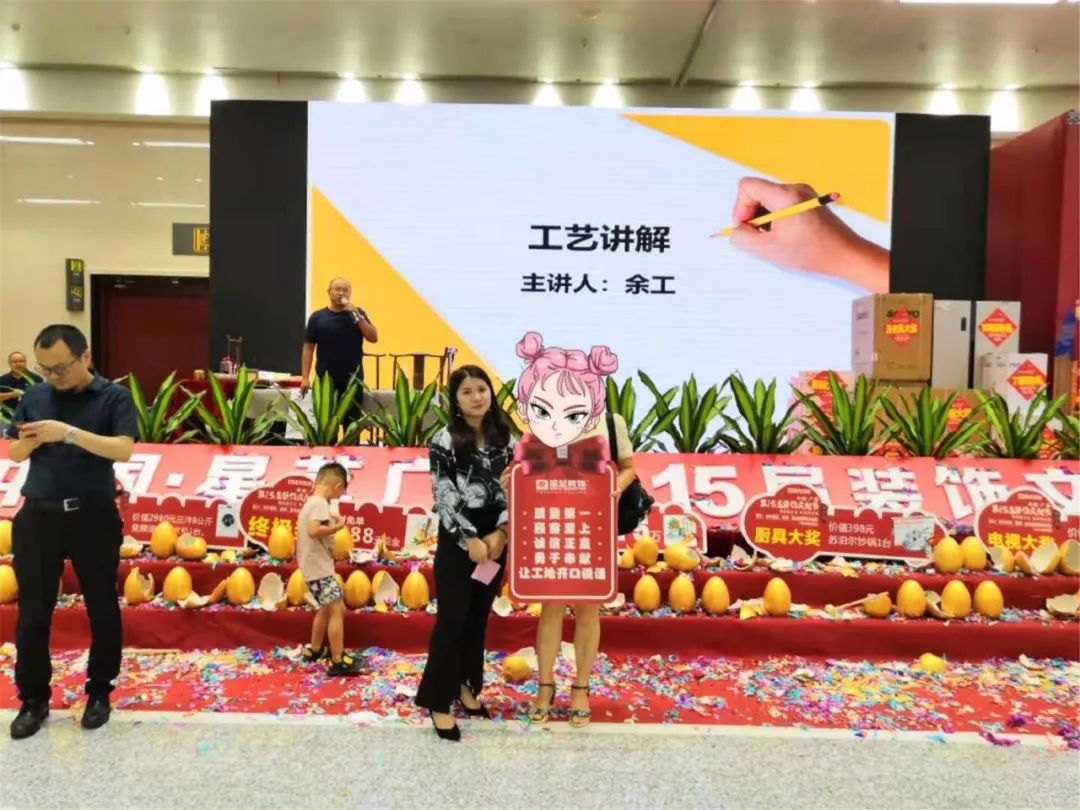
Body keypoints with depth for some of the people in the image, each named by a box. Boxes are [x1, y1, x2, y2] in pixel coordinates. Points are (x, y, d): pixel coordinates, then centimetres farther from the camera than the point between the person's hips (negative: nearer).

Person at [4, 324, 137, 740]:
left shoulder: (114, 396, -6)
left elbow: (124, 450, -17)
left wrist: (69, 433, -26)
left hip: (94, 518, -3)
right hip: (38, 516, 3)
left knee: (102, 609, 8)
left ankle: (99, 692, 25)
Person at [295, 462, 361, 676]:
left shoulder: (310, 502, 13)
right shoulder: (320, 503, -18)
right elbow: (313, 530, -32)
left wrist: (331, 522, 13)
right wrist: (338, 526, -20)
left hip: (314, 566, 11)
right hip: (319, 567, -11)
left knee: (326, 608, 24)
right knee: (337, 609, -10)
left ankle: (314, 649, 37)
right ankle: (338, 661, -10)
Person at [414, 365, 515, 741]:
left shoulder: (504, 439, 6)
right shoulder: (445, 441, -6)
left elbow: (512, 491, 3)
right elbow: (444, 497, -11)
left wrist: (500, 533, -10)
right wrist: (470, 539, -17)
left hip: (495, 539, 4)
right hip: (457, 541, -4)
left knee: (478, 618, 13)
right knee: (451, 620, -3)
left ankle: (466, 687, 28)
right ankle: (438, 701, 8)